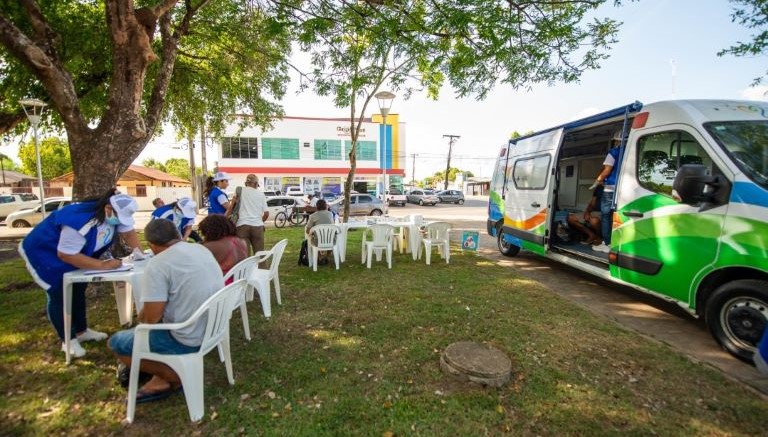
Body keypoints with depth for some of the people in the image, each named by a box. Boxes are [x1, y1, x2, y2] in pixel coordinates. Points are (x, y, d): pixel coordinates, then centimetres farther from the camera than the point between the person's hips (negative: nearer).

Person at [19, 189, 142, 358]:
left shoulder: (115, 214, -20)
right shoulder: (81, 221, -43)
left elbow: (129, 232, -8)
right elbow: (65, 255, -37)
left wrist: (137, 250, -26)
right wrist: (103, 265, -39)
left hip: (74, 253, 8)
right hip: (44, 253, -8)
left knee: (77, 291, 15)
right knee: (59, 295, -5)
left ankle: (81, 331, 29)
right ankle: (68, 341, 7)